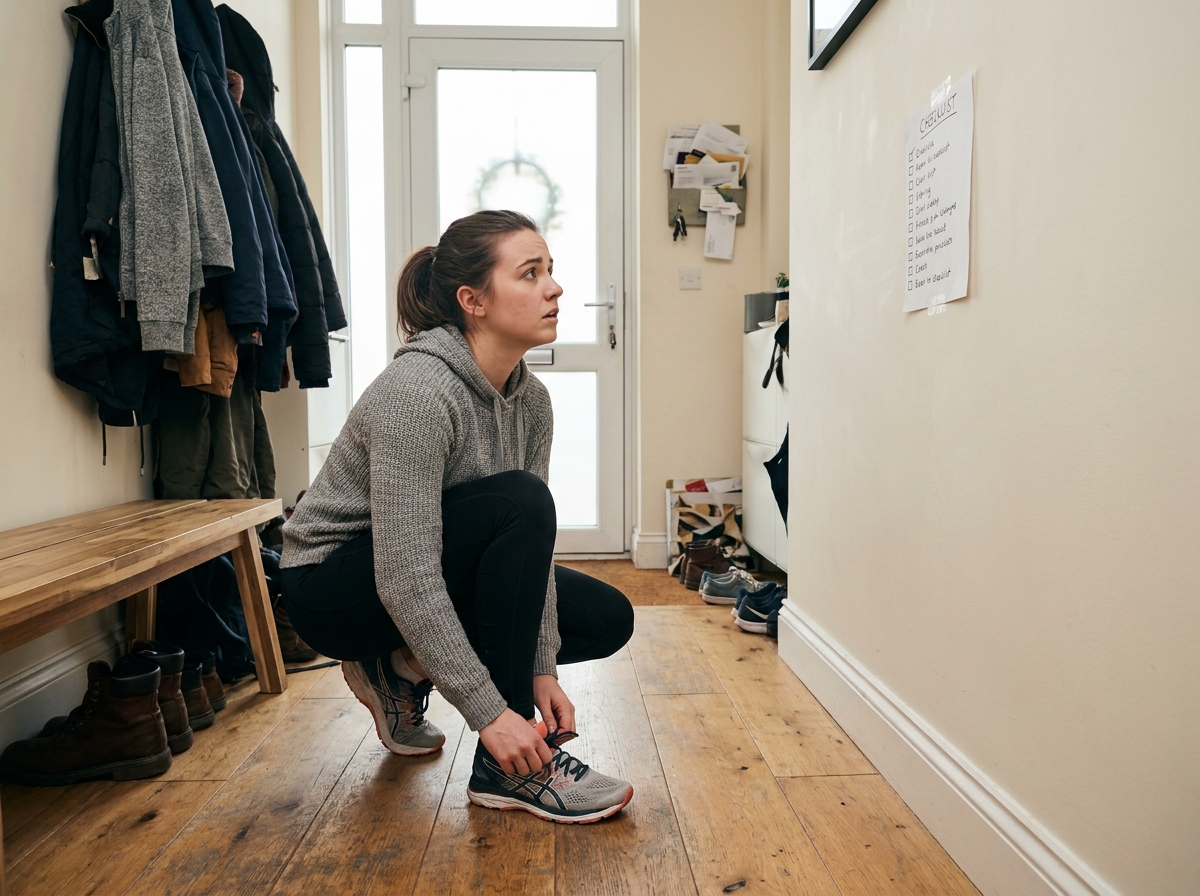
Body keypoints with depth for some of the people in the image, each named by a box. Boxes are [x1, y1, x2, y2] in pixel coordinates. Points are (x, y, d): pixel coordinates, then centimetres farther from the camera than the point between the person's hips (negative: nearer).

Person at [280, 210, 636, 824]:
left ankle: (403, 671, 9)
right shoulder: (417, 390, -29)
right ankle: (507, 770, -20)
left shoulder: (530, 399, -5)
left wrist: (541, 670, -12)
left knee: (607, 618, 0)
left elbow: (533, 544, -3)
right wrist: (489, 712, -31)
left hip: (420, 577, 8)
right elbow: (405, 576, -33)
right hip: (333, 588, -7)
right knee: (519, 502, -31)